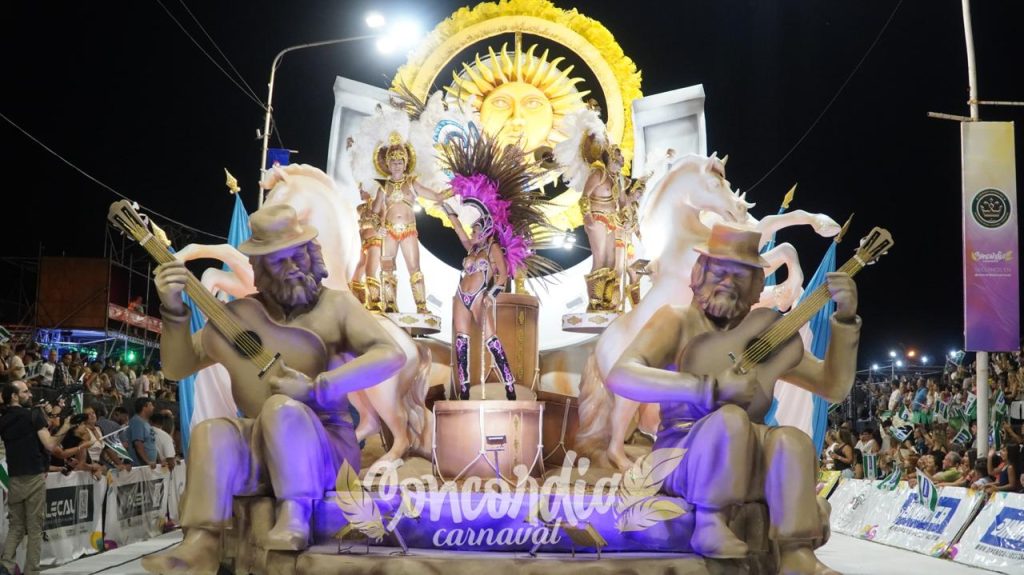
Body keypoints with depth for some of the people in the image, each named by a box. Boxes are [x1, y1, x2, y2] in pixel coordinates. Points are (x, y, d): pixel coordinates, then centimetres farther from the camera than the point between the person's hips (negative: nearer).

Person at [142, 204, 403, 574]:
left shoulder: (336, 305, -1)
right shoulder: (239, 314, 8)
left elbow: (391, 356, -16)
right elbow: (177, 368, 7)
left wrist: (315, 388, -24)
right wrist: (174, 310, -11)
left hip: (327, 451, -3)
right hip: (260, 448, 3)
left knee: (281, 407, -33)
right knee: (212, 431, -27)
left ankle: (295, 517, -27)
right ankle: (201, 542, -34)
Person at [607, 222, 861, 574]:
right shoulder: (677, 320, -5)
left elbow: (834, 388, 9)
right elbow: (620, 377, -23)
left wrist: (845, 318, -5)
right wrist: (709, 387, -34)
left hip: (747, 465, 3)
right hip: (683, 459, -3)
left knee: (792, 440, -28)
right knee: (730, 417, -33)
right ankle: (709, 525, -20)